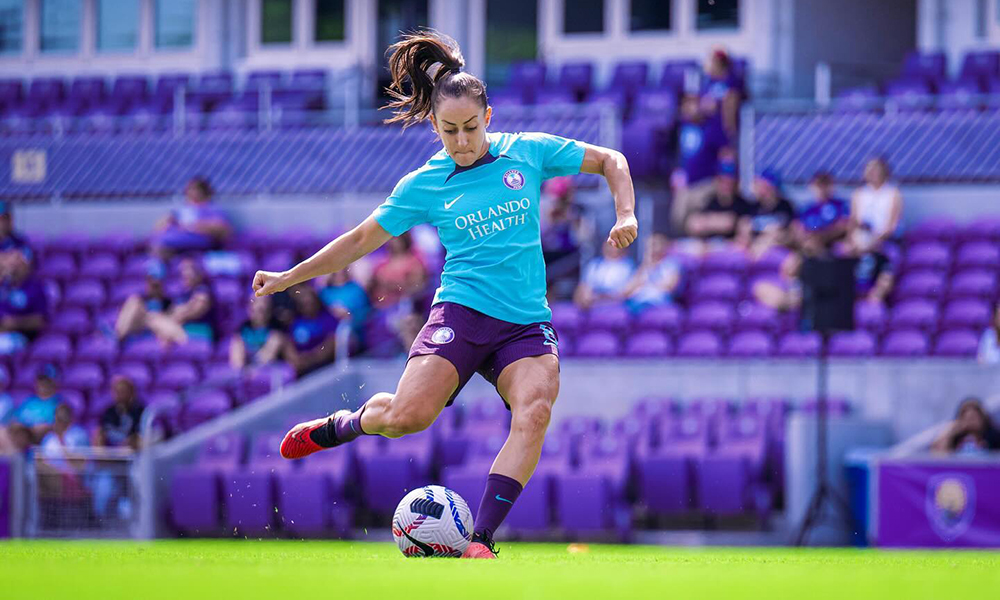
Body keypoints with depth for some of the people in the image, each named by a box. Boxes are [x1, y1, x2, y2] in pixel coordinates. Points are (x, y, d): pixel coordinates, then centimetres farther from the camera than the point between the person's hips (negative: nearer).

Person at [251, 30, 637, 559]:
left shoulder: (528, 152, 5)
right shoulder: (422, 186, 5)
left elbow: (610, 161, 15)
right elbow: (360, 240, 16)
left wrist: (625, 215, -1)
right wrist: (288, 278, 16)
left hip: (526, 325, 1)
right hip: (462, 313, -1)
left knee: (535, 410, -29)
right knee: (405, 416, -25)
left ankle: (480, 542, -31)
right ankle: (341, 425, 11)